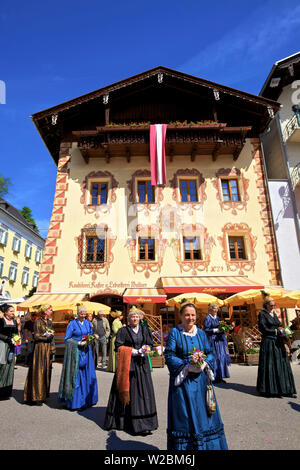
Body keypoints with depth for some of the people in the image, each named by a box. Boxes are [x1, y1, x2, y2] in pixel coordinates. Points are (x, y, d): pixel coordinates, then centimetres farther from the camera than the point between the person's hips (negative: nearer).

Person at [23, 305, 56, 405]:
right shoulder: (38, 321, -8)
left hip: (48, 348, 7)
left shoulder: (49, 322, 13)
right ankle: (36, 397, 4)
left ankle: (43, 395, 18)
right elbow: (36, 336, -11)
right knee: (38, 371, -4)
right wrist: (47, 337, -9)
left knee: (46, 371, 9)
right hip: (40, 348, -7)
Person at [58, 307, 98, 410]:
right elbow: (67, 339, -8)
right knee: (75, 375, -3)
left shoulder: (88, 323, 8)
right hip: (75, 352, -5)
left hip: (86, 351, 5)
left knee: (87, 374, 7)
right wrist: (79, 343, -16)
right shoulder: (72, 324, -7)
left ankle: (87, 399, 20)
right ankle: (74, 401, 8)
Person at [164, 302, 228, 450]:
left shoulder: (201, 333, 5)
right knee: (184, 415, 5)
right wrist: (187, 366, -20)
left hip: (200, 379, 4)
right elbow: (169, 356, -10)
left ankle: (205, 445, 30)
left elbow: (210, 353, 9)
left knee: (203, 413, 12)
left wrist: (204, 364, -12)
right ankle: (184, 445, 24)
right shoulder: (175, 332, -8)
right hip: (182, 380, -4)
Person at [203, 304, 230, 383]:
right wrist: (215, 330, -18)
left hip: (219, 340, 7)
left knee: (221, 357, 6)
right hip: (212, 340, -7)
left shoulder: (217, 318, 14)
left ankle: (219, 377, 14)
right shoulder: (207, 318, -8)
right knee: (214, 358, -6)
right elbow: (205, 330, -12)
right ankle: (214, 377, 3)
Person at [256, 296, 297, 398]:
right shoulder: (262, 314, -6)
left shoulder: (274, 314, 15)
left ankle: (285, 389, 14)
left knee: (282, 365, 6)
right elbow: (262, 329, -12)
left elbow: (279, 326, 18)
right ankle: (268, 390, 9)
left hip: (278, 343, 7)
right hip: (268, 342, -7)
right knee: (269, 366, -1)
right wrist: (276, 331, -12)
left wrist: (282, 331, -2)